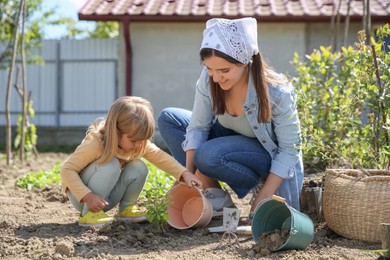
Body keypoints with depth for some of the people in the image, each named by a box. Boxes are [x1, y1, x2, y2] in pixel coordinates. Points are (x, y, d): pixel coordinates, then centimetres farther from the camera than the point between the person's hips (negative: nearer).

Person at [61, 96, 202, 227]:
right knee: (111, 165, -32)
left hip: (106, 197, 6)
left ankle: (126, 208, 4)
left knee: (139, 168, -17)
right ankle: (88, 214, -21)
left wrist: (184, 173, -19)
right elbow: (67, 169, -28)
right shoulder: (95, 143, -29)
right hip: (81, 194, -6)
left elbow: (160, 156, -5)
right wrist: (88, 196, -38)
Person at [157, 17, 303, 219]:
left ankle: (259, 187, -5)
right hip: (234, 142, 6)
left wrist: (263, 197, -26)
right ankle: (215, 195, -6)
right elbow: (198, 127, -11)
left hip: (273, 158, -6)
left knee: (209, 156, -33)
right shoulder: (208, 79, -20)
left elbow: (289, 149, -21)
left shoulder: (277, 93, -30)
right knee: (168, 119, -8)